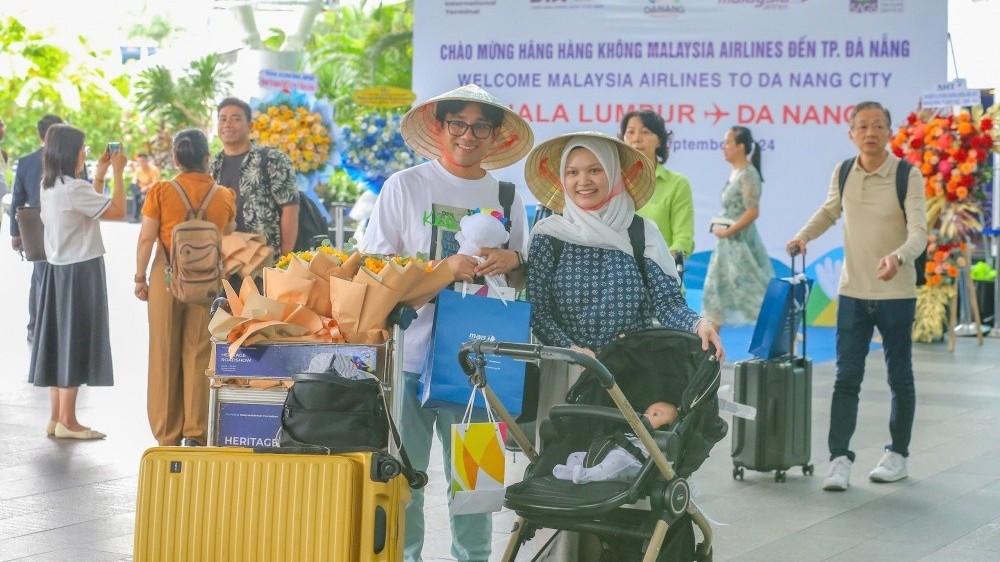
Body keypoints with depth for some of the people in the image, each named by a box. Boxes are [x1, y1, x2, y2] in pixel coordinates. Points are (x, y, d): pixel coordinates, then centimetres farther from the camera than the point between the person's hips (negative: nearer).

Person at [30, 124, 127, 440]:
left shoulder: (49, 187, 10)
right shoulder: (73, 189, -19)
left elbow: (91, 206, 21)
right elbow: (118, 210, -16)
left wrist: (101, 173, 18)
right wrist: (117, 171, -7)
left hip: (58, 271, 9)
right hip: (79, 272, -9)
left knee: (59, 342, 11)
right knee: (76, 343, -4)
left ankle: (57, 417, 16)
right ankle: (67, 421, 0)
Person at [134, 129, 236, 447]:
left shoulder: (161, 192, -5)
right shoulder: (224, 196, 0)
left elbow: (146, 239, -5)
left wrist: (140, 278, 5)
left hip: (167, 278, -1)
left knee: (165, 356, 8)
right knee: (200, 355, 6)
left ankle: (167, 435, 14)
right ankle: (196, 433, 8)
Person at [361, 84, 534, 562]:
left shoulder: (506, 196, 11)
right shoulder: (405, 186, 2)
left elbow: (525, 283, 17)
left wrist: (513, 261, -6)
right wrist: (445, 270, -14)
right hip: (412, 353, -2)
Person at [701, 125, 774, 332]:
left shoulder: (748, 174, -15)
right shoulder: (735, 173, 11)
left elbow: (752, 212, -22)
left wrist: (727, 231, -17)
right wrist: (719, 227, 5)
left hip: (740, 243, -9)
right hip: (728, 244, 9)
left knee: (754, 293, -4)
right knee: (716, 292, 10)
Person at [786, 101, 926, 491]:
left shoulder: (908, 176, -12)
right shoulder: (842, 174, 1)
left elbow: (919, 232, -21)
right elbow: (829, 211, 21)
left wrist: (899, 257, -41)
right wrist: (803, 236, 5)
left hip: (896, 294, -3)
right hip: (853, 292, 3)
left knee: (900, 378, 10)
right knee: (846, 378, -2)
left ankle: (897, 455, 24)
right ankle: (839, 458, -1)